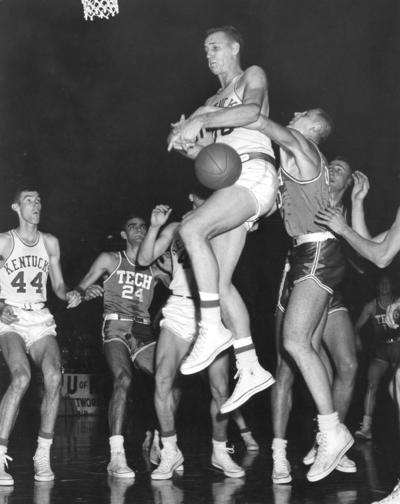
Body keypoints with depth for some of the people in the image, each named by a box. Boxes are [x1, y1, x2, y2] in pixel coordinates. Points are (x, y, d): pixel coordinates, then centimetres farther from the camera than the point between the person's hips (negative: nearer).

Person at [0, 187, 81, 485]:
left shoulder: (50, 243, 14)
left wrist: (69, 295, -3)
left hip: (41, 319, 4)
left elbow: (58, 284, 19)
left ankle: (43, 455, -10)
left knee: (54, 376, -22)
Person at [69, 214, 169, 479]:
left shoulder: (155, 267, 13)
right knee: (123, 379, -28)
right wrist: (86, 292, -17)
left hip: (143, 331, 4)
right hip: (116, 328, -4)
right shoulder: (109, 260, 8)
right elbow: (78, 290, 6)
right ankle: (117, 456, -33)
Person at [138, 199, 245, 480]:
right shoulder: (176, 229, 12)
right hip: (180, 310, 0)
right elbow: (145, 259, 5)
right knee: (163, 381, -14)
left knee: (220, 388, -2)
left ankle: (220, 452, 16)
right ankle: (170, 452, -2)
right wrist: (155, 227, -6)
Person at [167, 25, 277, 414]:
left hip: (253, 171, -8)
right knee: (220, 282, -3)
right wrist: (185, 140, -3)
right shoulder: (213, 102, 30)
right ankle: (250, 370, -2)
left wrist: (200, 121, -20)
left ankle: (213, 329, -30)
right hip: (229, 181, 8)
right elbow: (200, 150, 20)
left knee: (191, 229, -30)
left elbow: (251, 111, -14)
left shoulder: (253, 76, 9)